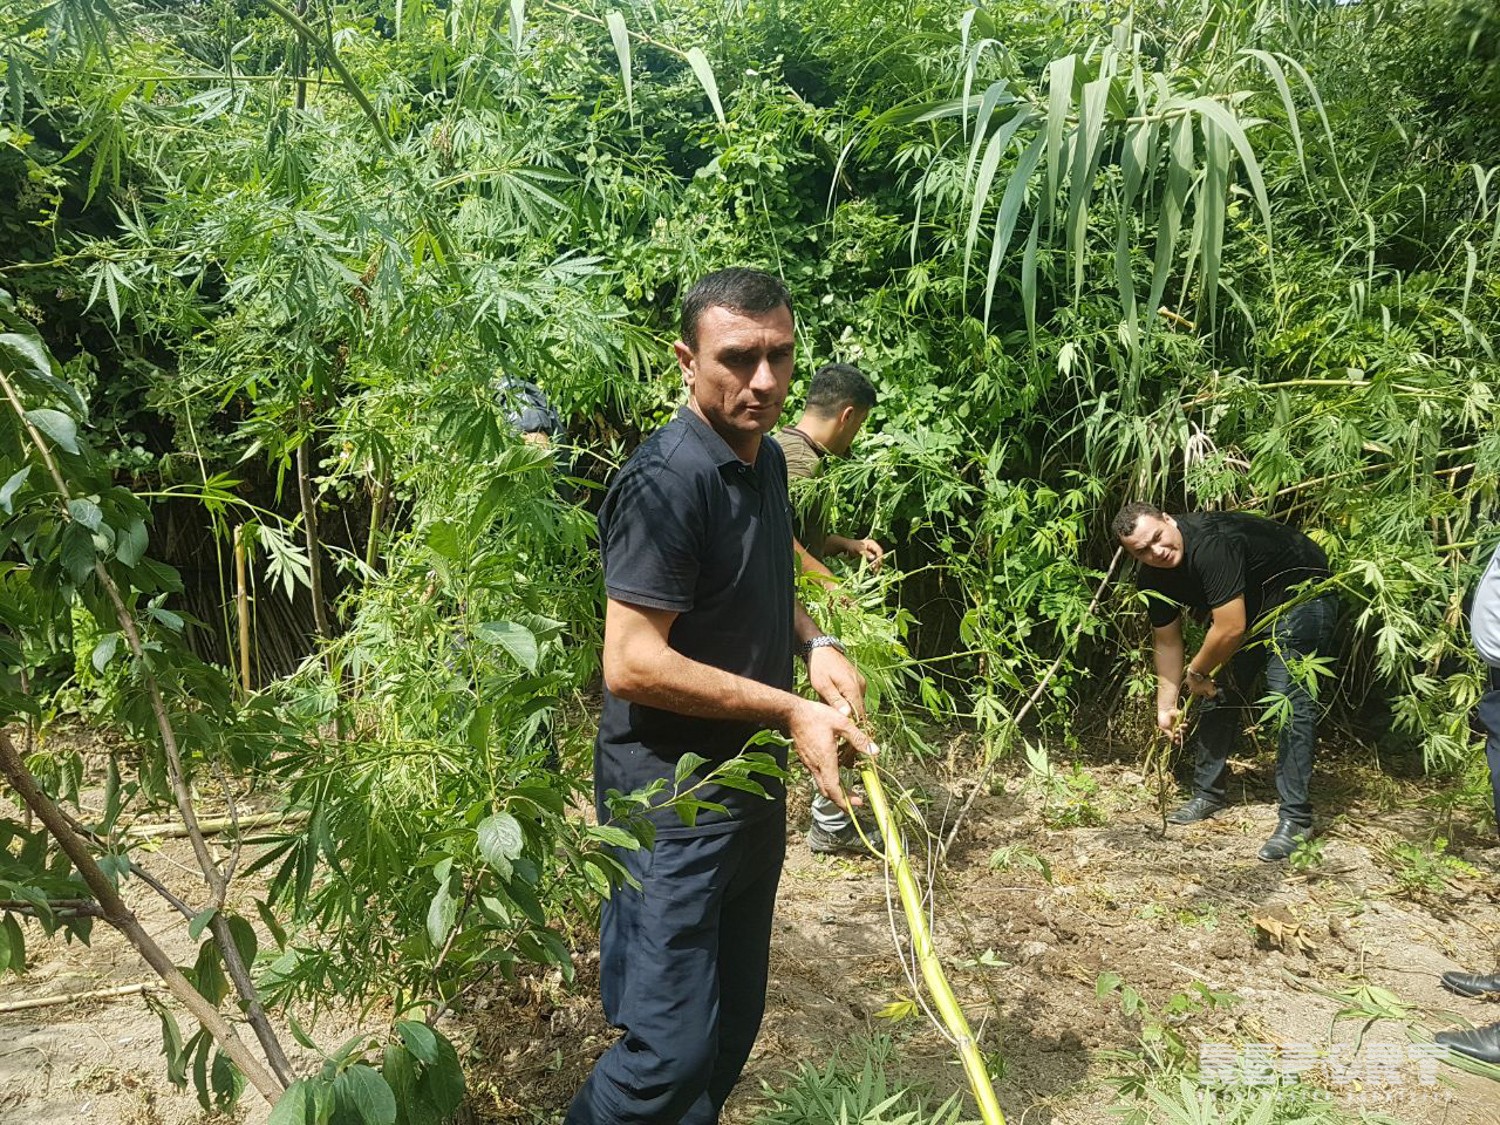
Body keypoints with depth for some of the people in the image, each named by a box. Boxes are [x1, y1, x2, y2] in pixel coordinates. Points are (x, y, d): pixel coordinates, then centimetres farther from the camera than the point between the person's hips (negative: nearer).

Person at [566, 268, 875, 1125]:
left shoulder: (766, 458, 6)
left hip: (752, 786, 9)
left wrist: (815, 644, 1)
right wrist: (790, 710, -20)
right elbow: (631, 662, -24)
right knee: (673, 1051, -4)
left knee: (734, 1028, 19)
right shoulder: (667, 480, -21)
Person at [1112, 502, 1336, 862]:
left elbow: (1230, 629, -33)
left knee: (1290, 699, -19)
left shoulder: (1211, 544, -37)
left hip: (1300, 593, -8)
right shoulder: (1153, 577, -11)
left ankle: (1296, 818, -15)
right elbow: (1166, 641, 2)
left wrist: (1196, 672, -16)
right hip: (1250, 606, 8)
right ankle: (1207, 793, 22)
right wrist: (1166, 706, 3)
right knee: (1217, 694, 7)